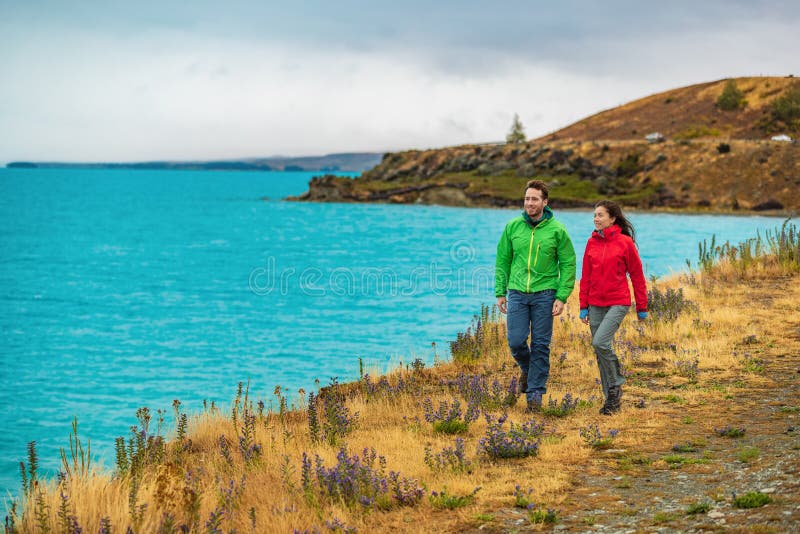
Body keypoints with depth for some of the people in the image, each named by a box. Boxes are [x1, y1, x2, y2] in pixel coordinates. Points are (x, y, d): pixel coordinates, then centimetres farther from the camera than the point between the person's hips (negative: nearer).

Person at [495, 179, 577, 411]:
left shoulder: (557, 230, -4)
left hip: (545, 294, -2)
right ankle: (527, 369, 30)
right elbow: (502, 261, 9)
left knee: (540, 345, 1)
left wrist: (561, 297, -9)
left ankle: (535, 392, 10)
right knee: (516, 341, -2)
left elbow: (568, 265, -2)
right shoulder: (513, 227, 3)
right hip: (517, 293, 2)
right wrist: (500, 292, 4)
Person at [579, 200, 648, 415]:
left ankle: (616, 384, 0)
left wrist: (642, 307, 1)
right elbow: (586, 276, 10)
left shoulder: (625, 242, -6)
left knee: (600, 342, -22)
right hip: (596, 304, 5)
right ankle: (612, 398, 17)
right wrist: (583, 306, 6)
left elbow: (637, 276, -1)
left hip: (618, 303, -5)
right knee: (601, 351, 6)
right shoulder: (592, 243, 7)